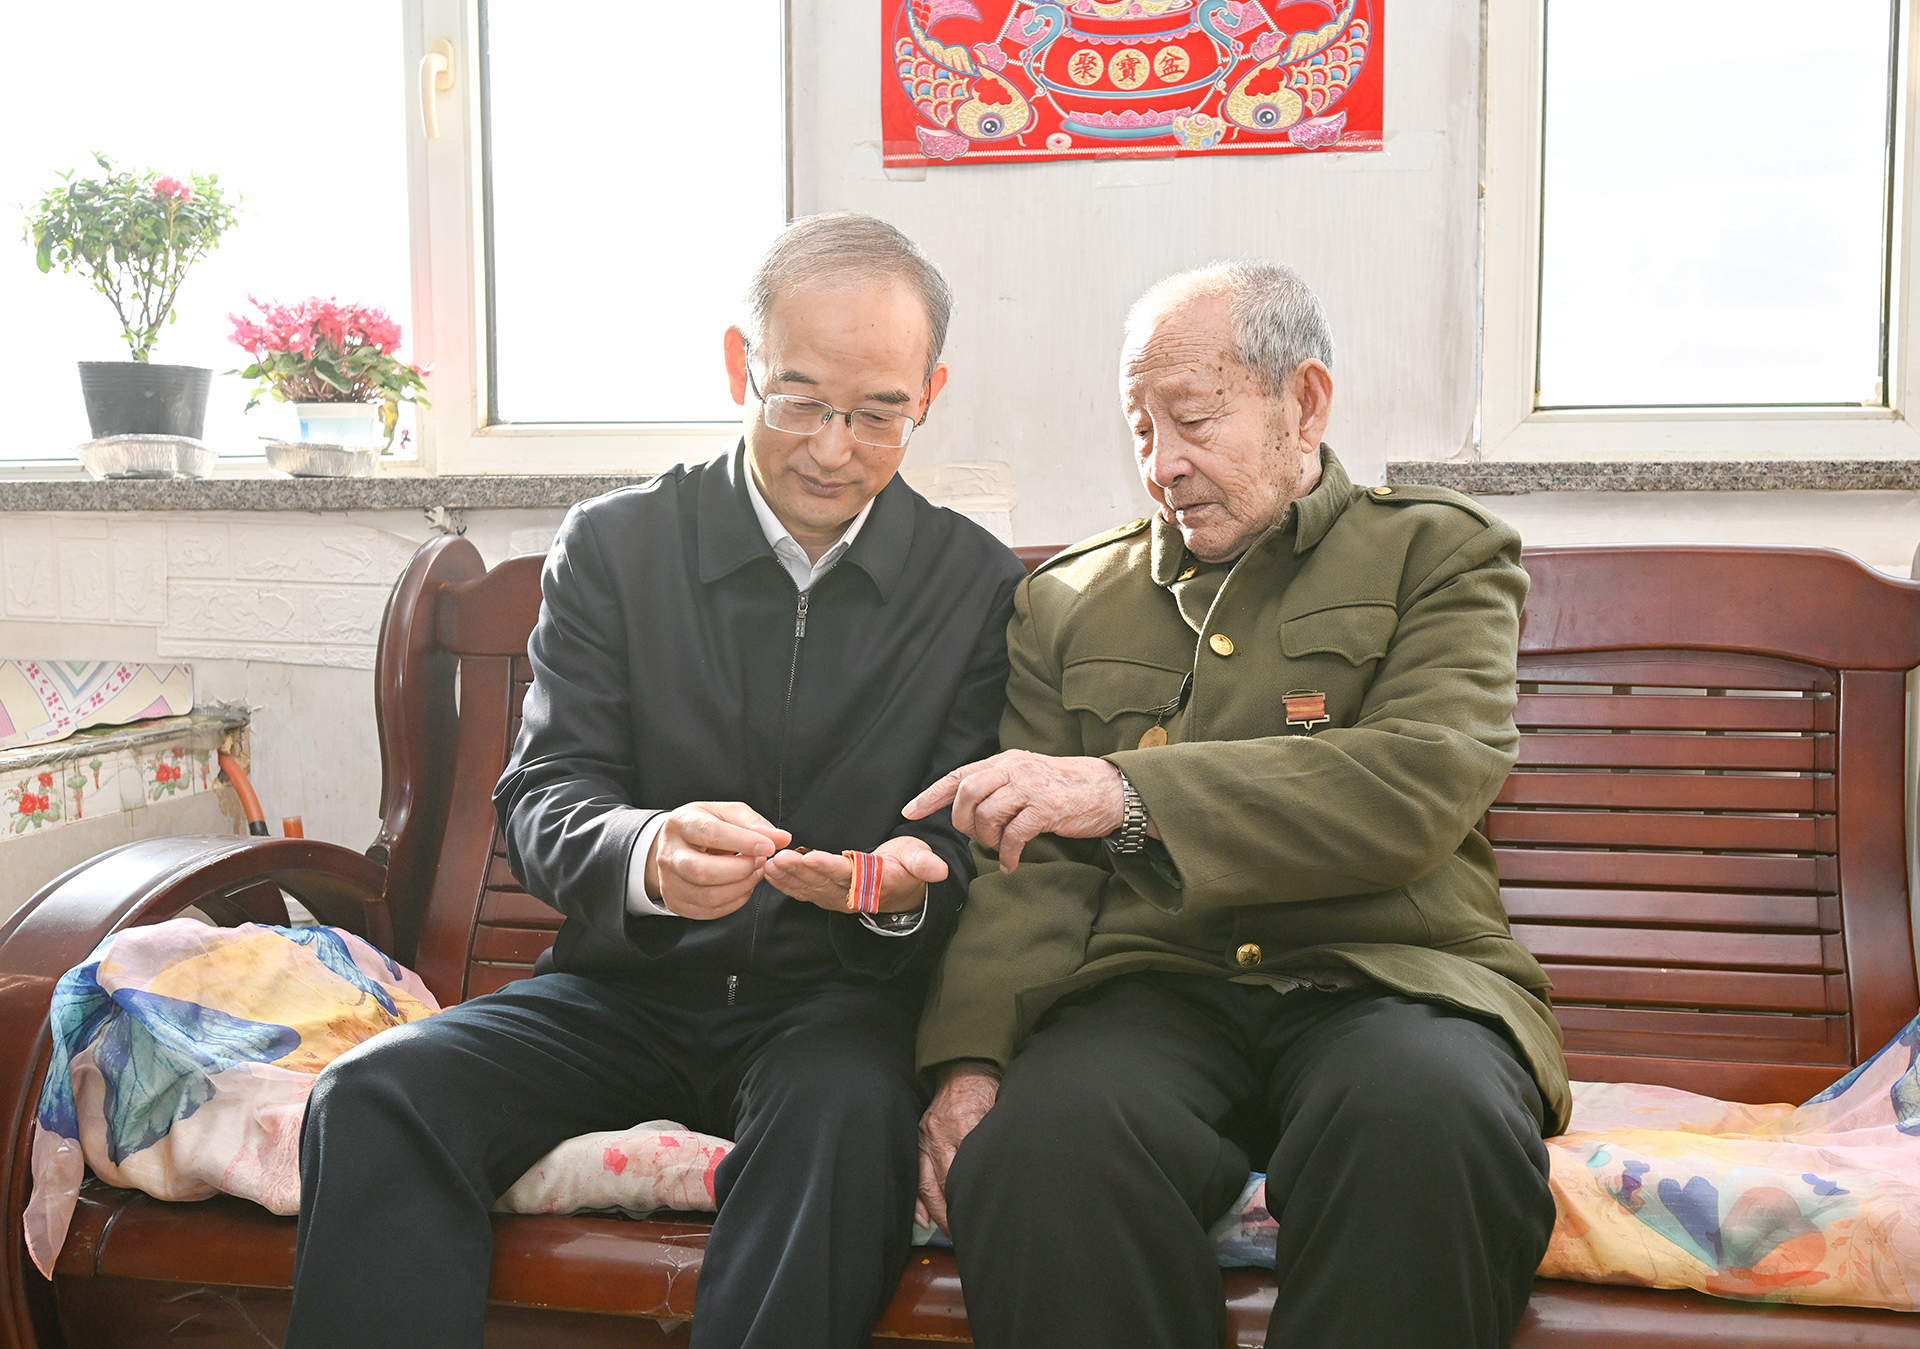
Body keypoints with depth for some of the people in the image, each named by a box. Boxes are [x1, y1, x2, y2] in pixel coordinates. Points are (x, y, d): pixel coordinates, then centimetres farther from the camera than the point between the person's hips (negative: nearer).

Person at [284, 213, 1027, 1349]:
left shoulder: (979, 582, 2)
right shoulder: (612, 544, 3)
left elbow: (966, 850, 2)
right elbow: (542, 804, -4)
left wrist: (909, 884, -24)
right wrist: (648, 857, -29)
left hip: (835, 996, -1)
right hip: (628, 986, 2)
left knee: (848, 1109, -36)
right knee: (376, 1097, -25)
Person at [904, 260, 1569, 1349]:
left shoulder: (1441, 555, 11)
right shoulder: (1069, 601, 21)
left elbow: (1419, 787, -9)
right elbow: (1030, 870, 14)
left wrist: (1128, 791, -20)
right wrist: (970, 1056, -6)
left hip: (1384, 978, -1)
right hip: (1153, 986, 1)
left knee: (1432, 1118, -36)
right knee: (1033, 1141, -33)